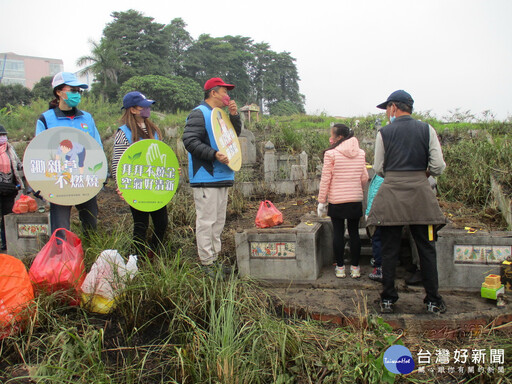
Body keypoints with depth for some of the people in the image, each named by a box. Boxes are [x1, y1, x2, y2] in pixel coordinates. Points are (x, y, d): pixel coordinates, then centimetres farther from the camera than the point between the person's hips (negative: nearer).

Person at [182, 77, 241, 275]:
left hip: (222, 176, 10)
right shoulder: (199, 114, -8)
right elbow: (190, 141, -17)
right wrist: (214, 154, -24)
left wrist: (234, 116, 8)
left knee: (218, 220, 13)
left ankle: (214, 259, 22)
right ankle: (206, 263, 0)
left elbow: (235, 134, 24)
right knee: (206, 220, -7)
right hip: (205, 178, -10)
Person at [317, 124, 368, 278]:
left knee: (338, 233, 5)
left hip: (336, 199, -3)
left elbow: (325, 179, -8)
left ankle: (340, 267, 12)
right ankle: (355, 268, 15)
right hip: (356, 199, 3)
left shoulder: (331, 154, -10)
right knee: (354, 232, 9)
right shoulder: (360, 153, 3)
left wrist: (321, 200, -1)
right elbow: (364, 178, 7)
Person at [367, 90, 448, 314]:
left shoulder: (384, 132, 1)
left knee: (389, 250, 6)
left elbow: (378, 169, 3)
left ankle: (387, 300, 12)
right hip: (420, 192, 1)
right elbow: (438, 166, -1)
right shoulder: (427, 130, 3)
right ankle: (433, 301, 16)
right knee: (426, 249, 9)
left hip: (391, 193, -1)